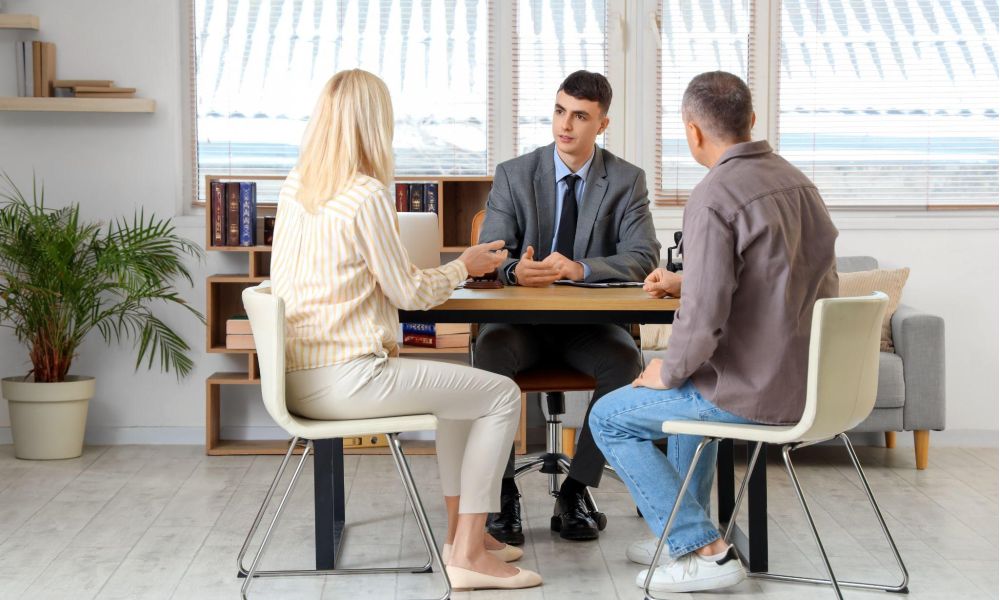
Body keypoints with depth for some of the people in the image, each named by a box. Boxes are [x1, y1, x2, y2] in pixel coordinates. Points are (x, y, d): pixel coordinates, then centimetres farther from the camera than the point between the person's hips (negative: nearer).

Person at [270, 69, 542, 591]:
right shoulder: (367, 196, -16)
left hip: (296, 378, 9)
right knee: (502, 395, 2)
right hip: (346, 380, -9)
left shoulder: (293, 189, 8)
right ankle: (467, 553, 2)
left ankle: (460, 527, 29)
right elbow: (409, 293, -9)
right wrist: (464, 266, 9)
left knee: (458, 384, 27)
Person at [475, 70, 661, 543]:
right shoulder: (513, 175, 3)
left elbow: (644, 258, -9)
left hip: (590, 321, 0)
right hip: (522, 319, 0)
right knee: (491, 351, -33)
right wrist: (514, 270, -30)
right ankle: (504, 491, -22)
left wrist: (580, 268, -27)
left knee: (625, 361, -32)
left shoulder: (627, 180, 2)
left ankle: (575, 491, -18)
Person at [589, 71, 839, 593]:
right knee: (695, 386, 36)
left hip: (754, 393, -8)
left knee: (609, 418, 10)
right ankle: (682, 532, 39)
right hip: (806, 379, 9)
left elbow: (703, 319, -26)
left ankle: (704, 550, 8)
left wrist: (668, 372, -7)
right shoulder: (795, 180, 6)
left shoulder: (713, 198, -21)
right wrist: (688, 282, 23)